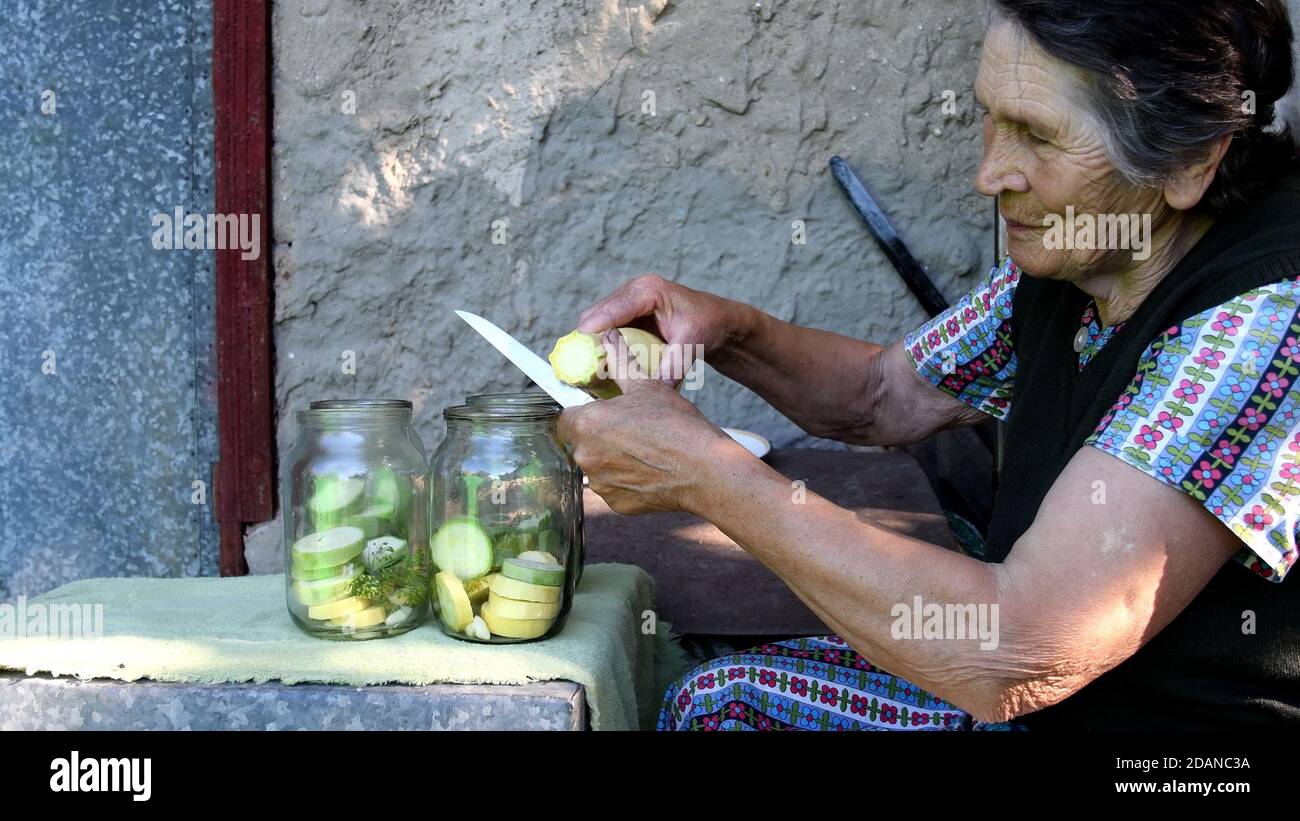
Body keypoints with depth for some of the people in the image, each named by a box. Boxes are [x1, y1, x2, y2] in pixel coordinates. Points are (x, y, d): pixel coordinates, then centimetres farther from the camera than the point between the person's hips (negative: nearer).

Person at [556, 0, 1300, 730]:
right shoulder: (1066, 261, -2)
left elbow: (1014, 659, -36)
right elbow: (885, 395, 14)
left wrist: (705, 472, -28)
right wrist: (730, 329, -6)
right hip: (1036, 699, 8)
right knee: (718, 702, 8)